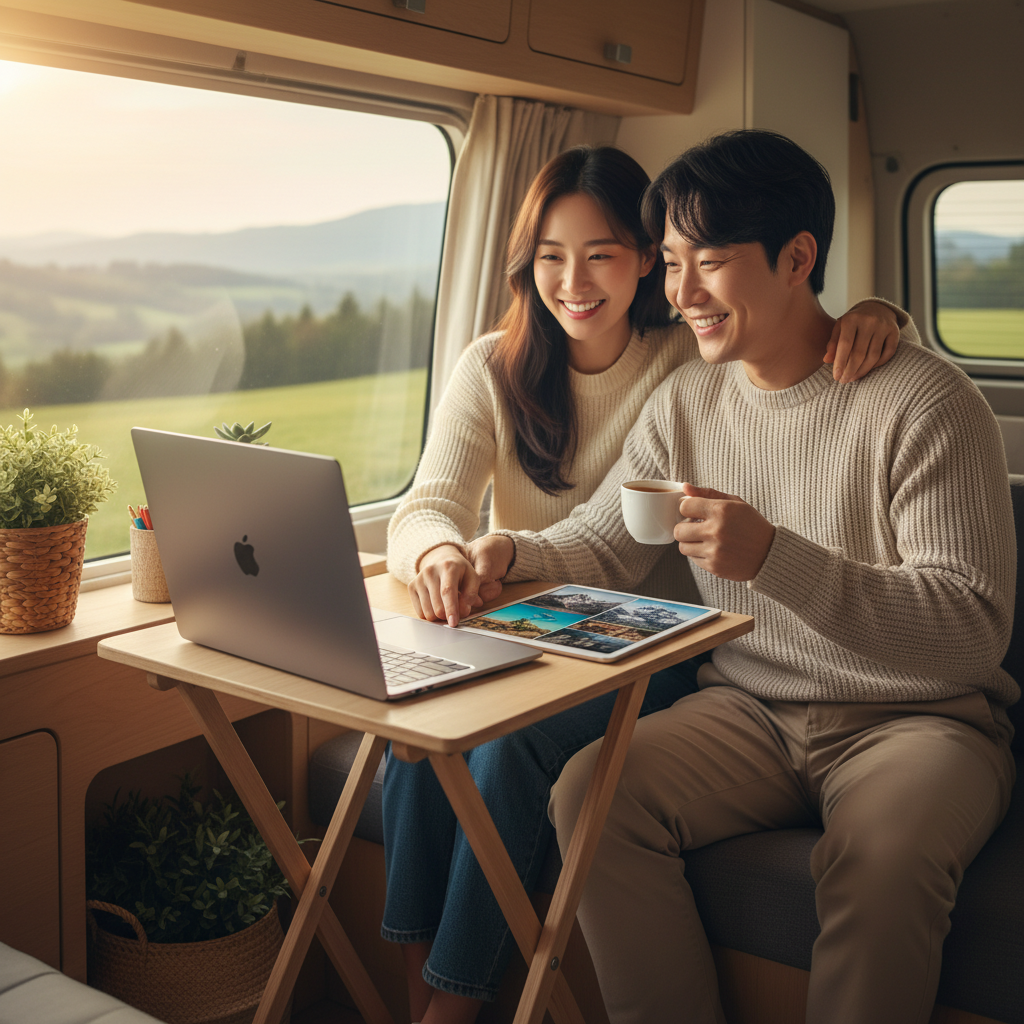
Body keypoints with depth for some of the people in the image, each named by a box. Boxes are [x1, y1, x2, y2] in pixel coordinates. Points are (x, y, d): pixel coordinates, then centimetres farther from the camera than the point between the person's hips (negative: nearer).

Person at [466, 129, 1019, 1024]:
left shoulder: (928, 402, -13)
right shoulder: (686, 399, 6)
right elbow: (602, 549, 11)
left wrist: (774, 557, -33)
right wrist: (510, 555, -12)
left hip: (919, 718, -4)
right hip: (752, 712, 5)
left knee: (883, 856, -35)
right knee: (589, 791, -20)